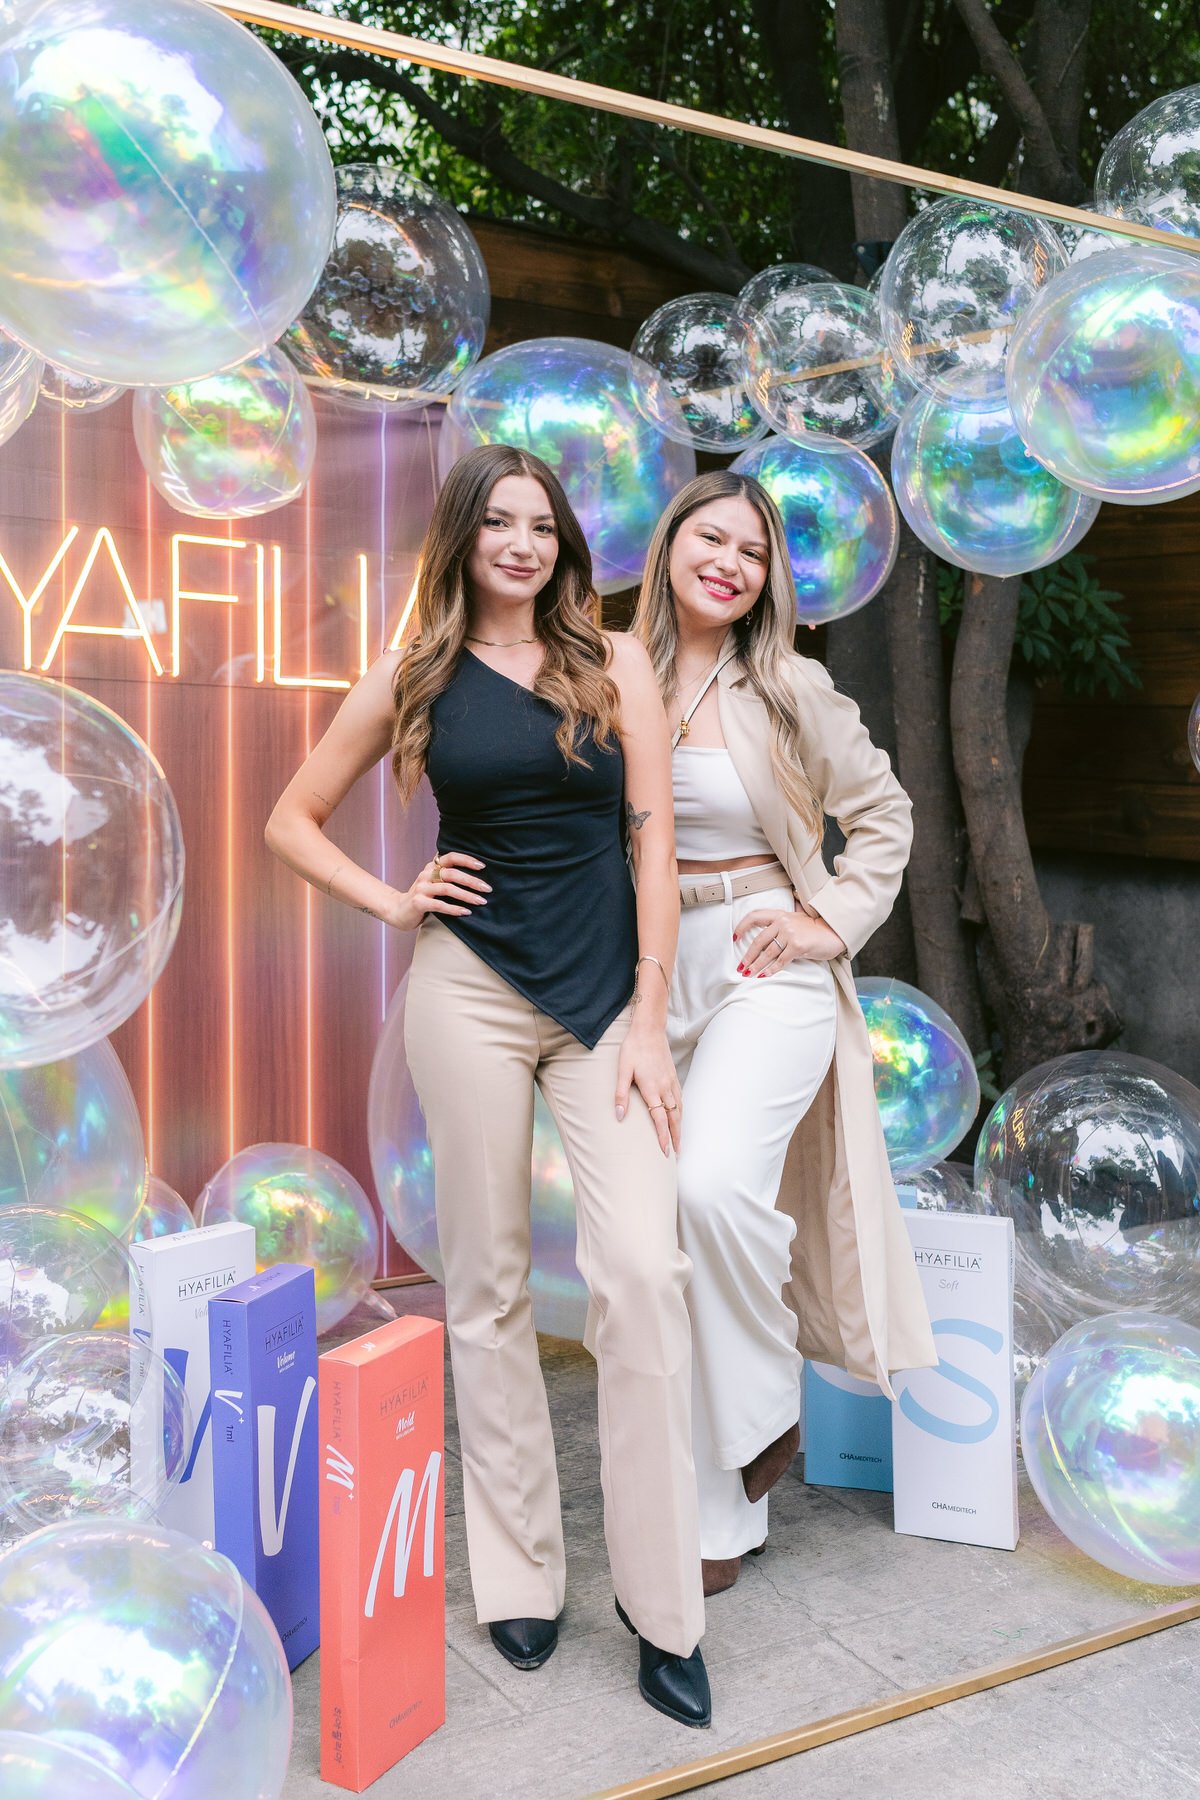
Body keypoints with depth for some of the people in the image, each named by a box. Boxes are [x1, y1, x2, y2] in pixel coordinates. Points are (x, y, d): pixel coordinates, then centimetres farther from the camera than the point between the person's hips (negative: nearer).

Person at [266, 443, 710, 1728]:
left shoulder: (613, 662, 5)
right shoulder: (415, 679, 7)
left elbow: (653, 839, 0)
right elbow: (292, 821, 14)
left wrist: (648, 1019, -6)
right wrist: (392, 902, 0)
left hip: (605, 995, 0)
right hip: (470, 988, 1)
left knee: (643, 1271, -9)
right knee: (488, 1284, 7)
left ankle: (661, 1604, 5)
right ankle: (519, 1573, 22)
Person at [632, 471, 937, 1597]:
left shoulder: (790, 691, 0)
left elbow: (882, 810, 10)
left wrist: (832, 921, -1)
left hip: (766, 973, -3)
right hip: (651, 975, 3)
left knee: (714, 1185, -27)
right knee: (667, 1229, 4)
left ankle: (768, 1405, 5)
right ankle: (721, 1519, 21)